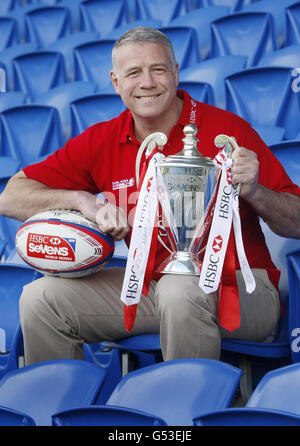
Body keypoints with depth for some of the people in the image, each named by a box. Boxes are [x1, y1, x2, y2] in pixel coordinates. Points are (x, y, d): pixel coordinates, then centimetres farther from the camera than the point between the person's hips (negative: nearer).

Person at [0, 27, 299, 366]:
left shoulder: (227, 129, -8)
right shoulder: (101, 143, 3)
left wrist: (253, 191, -28)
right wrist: (84, 201, -16)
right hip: (152, 284, 4)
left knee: (181, 289, -37)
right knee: (40, 298, -10)